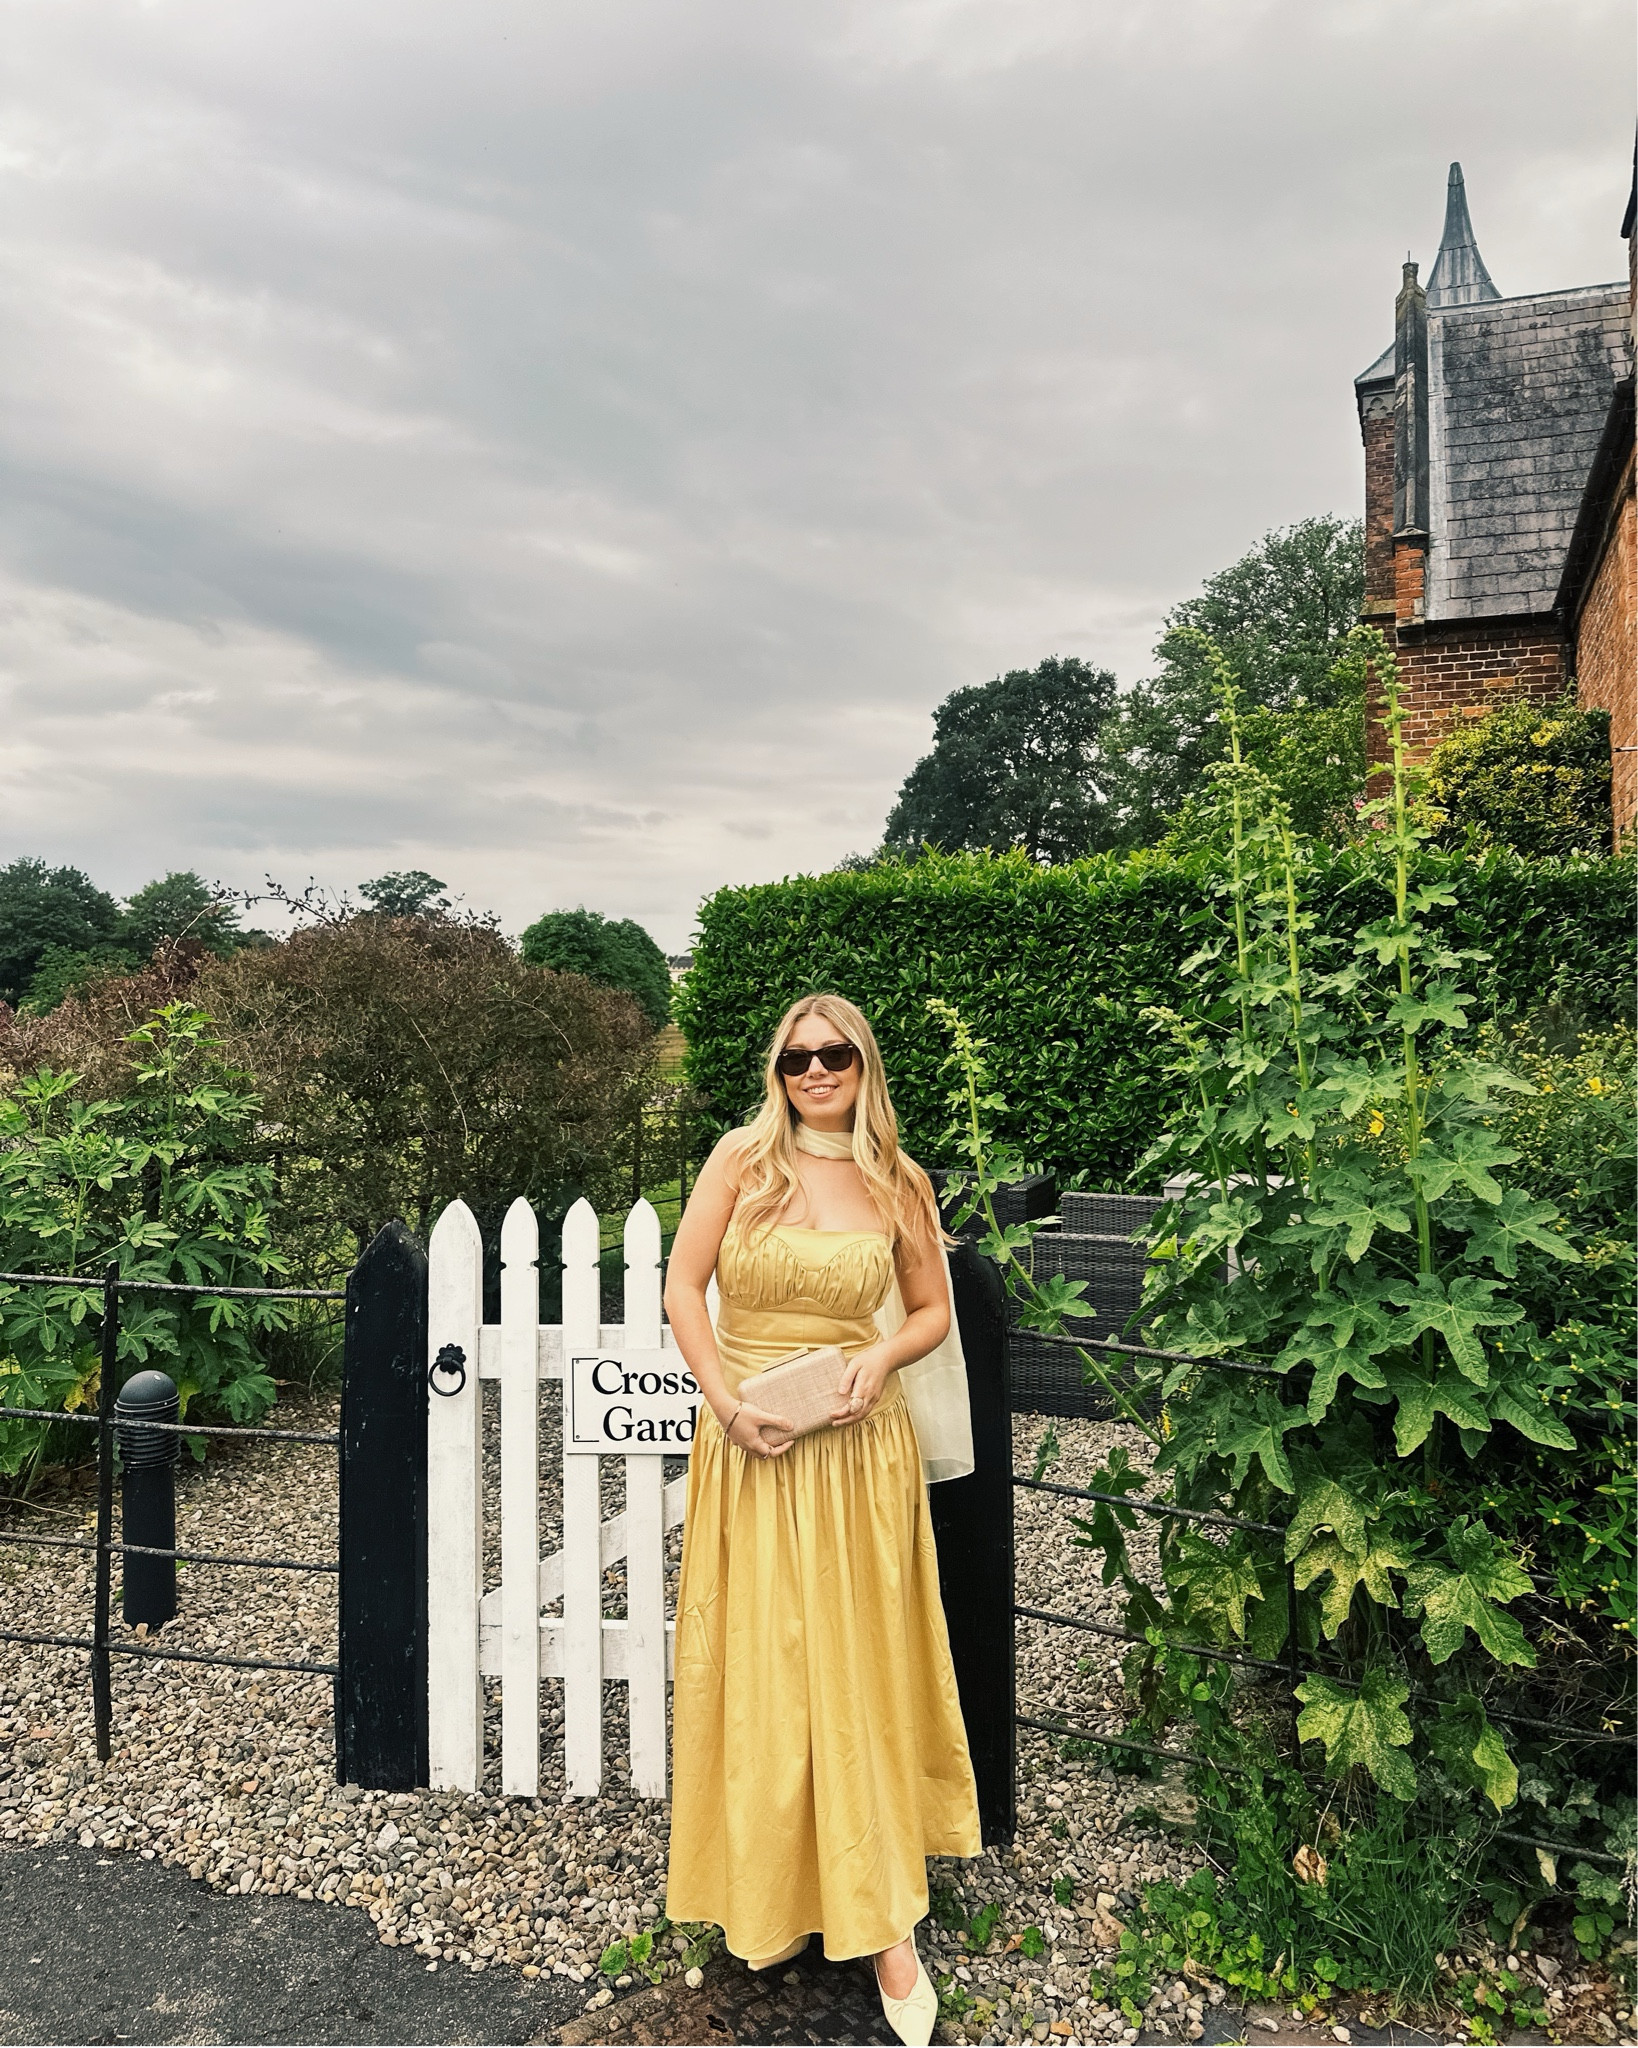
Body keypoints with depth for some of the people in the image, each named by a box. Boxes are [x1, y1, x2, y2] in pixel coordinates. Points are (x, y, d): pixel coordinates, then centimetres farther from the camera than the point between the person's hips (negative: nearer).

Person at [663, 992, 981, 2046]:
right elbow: (683, 1284, -2)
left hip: (855, 1445, 0)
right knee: (754, 1670, 10)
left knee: (859, 1673, 6)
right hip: (747, 1443, 0)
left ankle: (883, 1919, 21)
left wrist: (883, 1357, -11)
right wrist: (728, 1402, -12)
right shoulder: (742, 1157, -2)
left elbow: (934, 1310, 10)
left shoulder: (900, 1183, 2)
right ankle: (770, 1901, 31)